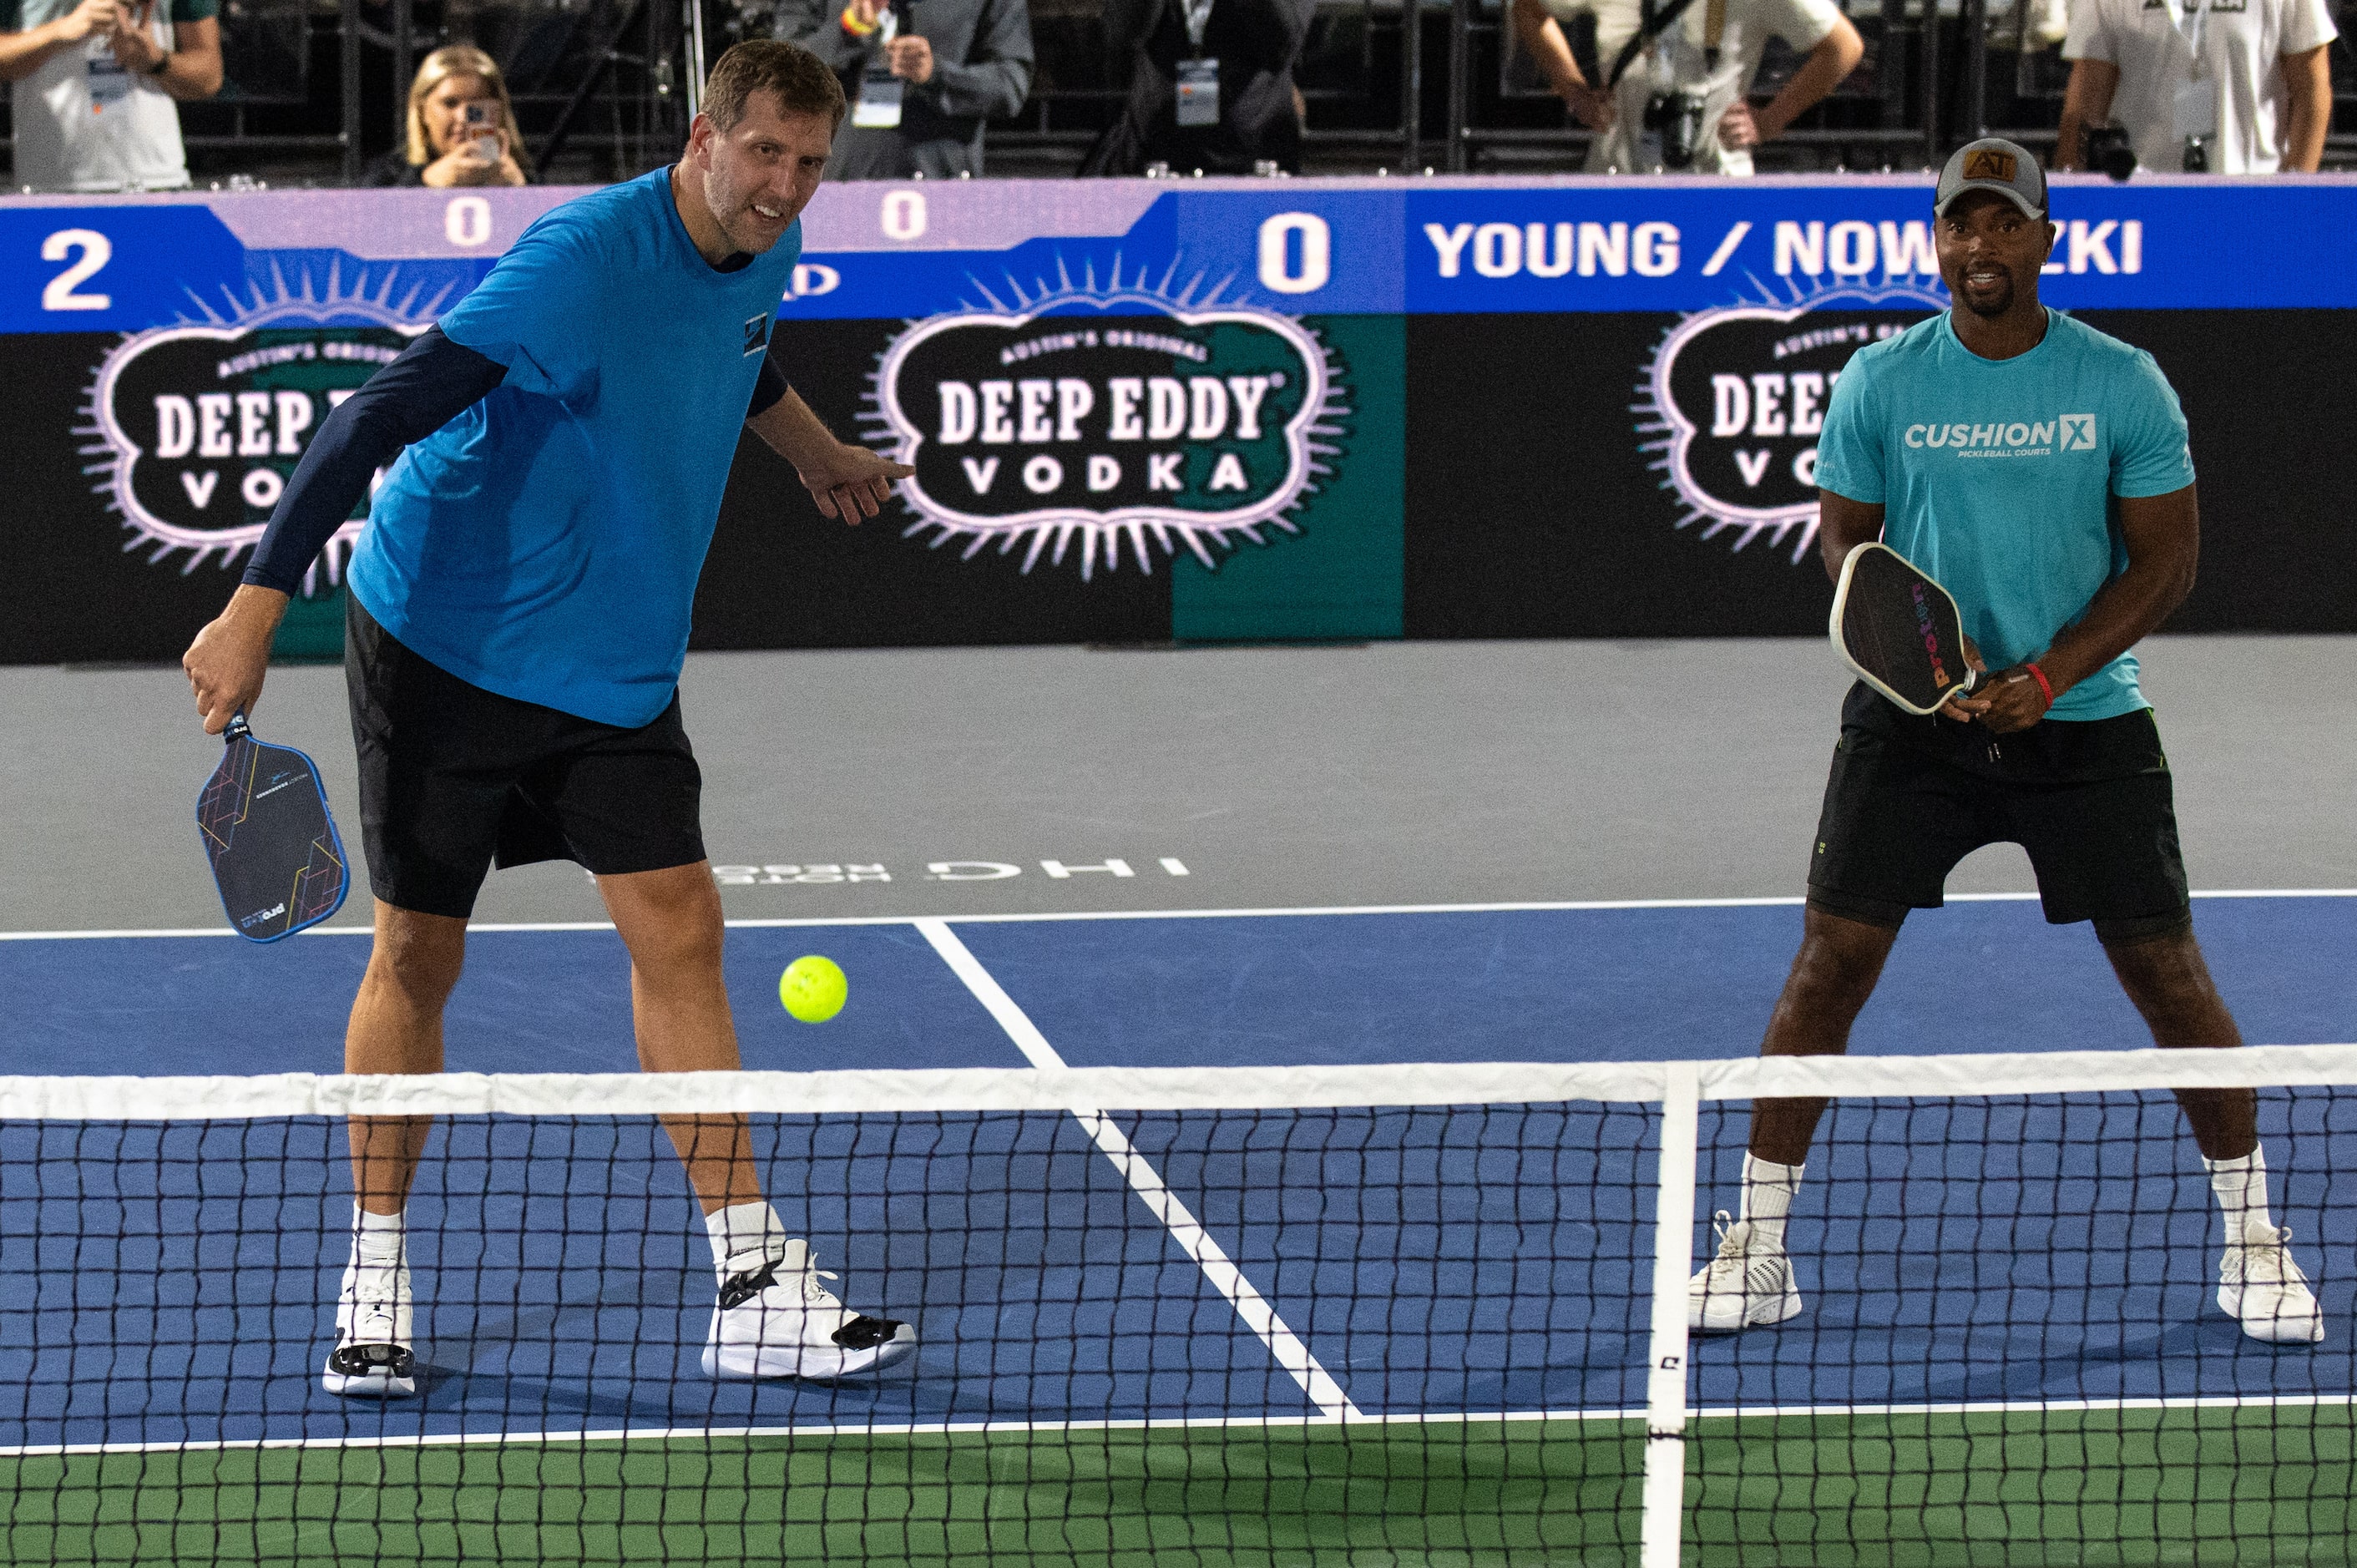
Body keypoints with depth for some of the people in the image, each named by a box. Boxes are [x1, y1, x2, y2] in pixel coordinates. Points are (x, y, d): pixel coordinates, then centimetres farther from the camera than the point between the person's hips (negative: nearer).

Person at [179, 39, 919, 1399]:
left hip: (617, 663, 6)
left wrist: (825, 457, 44)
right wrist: (258, 606, -35)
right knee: (419, 953, 3)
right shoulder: (583, 261, -25)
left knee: (678, 930, -2)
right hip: (447, 636, -6)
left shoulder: (763, 258, 0)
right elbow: (381, 417, -29)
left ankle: (755, 1286, 1)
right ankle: (376, 1279, 18)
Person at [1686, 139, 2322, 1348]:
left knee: (2166, 970, -2)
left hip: (2083, 716, -1)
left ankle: (2251, 1241, 14)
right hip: (1913, 716, 1)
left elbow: (2167, 557, -2)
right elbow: (1843, 534, 5)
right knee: (1831, 959, -5)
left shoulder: (2124, 384, -4)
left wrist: (2048, 676, -15)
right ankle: (1756, 1246, 4)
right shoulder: (1880, 382, -1)